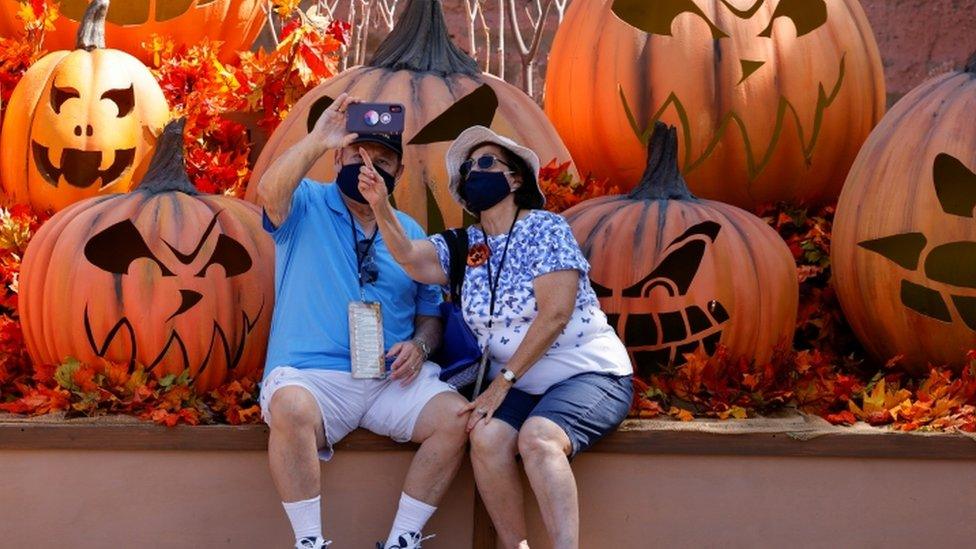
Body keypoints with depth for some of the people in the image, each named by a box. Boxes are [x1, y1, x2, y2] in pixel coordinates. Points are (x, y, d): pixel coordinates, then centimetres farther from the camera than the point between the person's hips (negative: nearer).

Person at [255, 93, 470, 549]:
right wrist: (317, 141, -23)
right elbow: (269, 193, -19)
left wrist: (419, 345, -2)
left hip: (392, 380, 4)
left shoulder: (411, 234, 18)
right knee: (292, 407, -38)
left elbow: (430, 314, 19)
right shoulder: (306, 206, 6)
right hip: (311, 375, -4)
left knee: (456, 416, -22)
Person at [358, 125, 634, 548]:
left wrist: (501, 383, -18)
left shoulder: (545, 229, -5)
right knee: (486, 437, -28)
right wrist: (381, 208, -30)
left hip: (590, 374, -4)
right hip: (520, 385, 4)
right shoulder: (463, 246, 11)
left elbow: (554, 314, -15)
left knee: (537, 436, -34)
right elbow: (409, 256, -10)